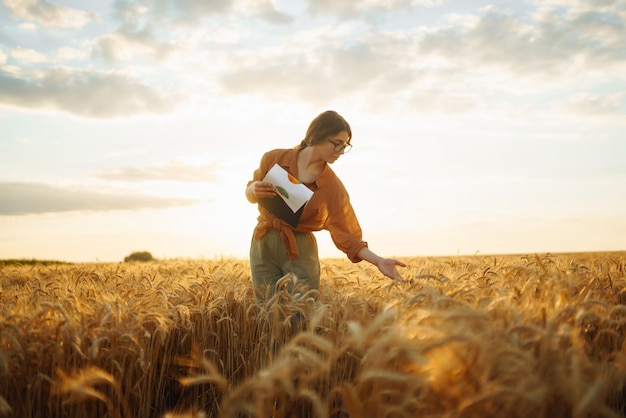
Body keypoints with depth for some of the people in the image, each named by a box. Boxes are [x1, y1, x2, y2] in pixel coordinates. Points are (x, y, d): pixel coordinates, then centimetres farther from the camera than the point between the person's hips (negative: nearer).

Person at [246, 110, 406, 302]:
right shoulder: (274, 158, -7)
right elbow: (250, 195, 9)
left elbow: (346, 236, -11)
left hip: (301, 250, -1)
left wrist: (378, 261, -24)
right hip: (263, 244, 1)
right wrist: (255, 190, -14)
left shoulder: (333, 187, -11)